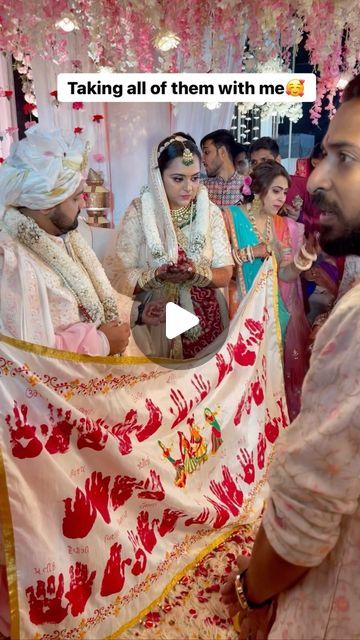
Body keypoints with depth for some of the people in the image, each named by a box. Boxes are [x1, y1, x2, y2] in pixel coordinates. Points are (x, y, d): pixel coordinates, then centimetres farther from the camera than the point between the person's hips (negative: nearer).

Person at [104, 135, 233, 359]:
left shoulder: (211, 212, -2)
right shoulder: (139, 212, -8)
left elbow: (225, 274, -3)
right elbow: (118, 276, -11)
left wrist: (196, 274, -21)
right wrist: (157, 276, -26)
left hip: (205, 321, 2)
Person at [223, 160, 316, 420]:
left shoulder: (283, 225, 7)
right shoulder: (232, 216, -5)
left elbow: (285, 274, -1)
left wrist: (303, 258, -20)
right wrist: (253, 251, -18)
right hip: (242, 307, -4)